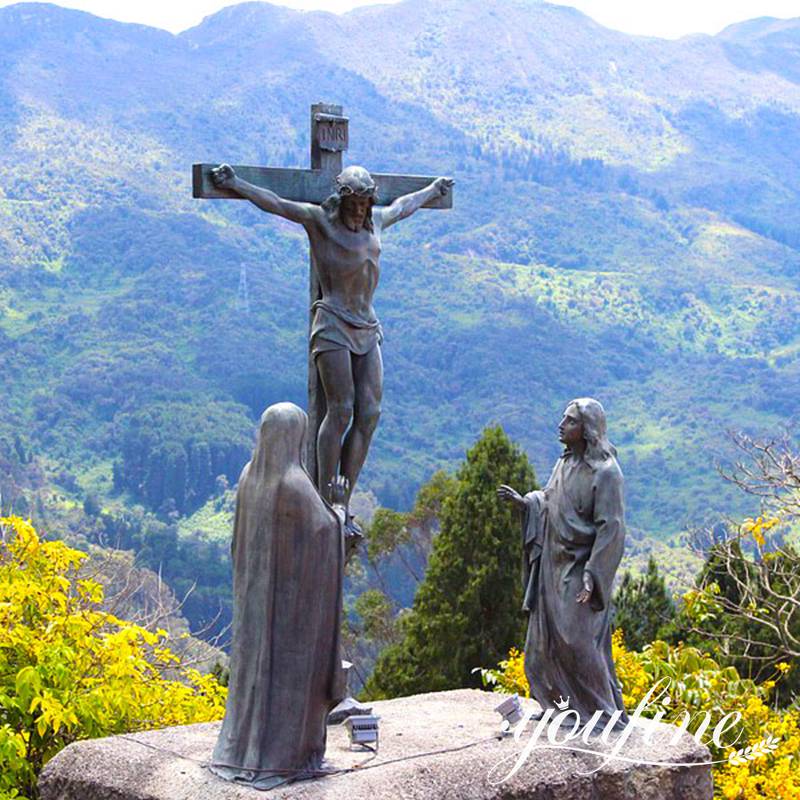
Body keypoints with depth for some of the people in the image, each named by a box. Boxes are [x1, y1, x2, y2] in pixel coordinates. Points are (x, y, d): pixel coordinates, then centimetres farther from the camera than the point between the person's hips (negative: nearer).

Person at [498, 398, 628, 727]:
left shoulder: (605, 472, -17)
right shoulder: (566, 462, 7)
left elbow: (611, 528, -19)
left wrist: (591, 575, -24)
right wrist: (523, 501, 1)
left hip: (581, 567, -9)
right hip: (555, 564, 9)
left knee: (577, 639, -8)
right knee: (546, 636, 13)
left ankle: (606, 712, 4)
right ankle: (564, 703, 27)